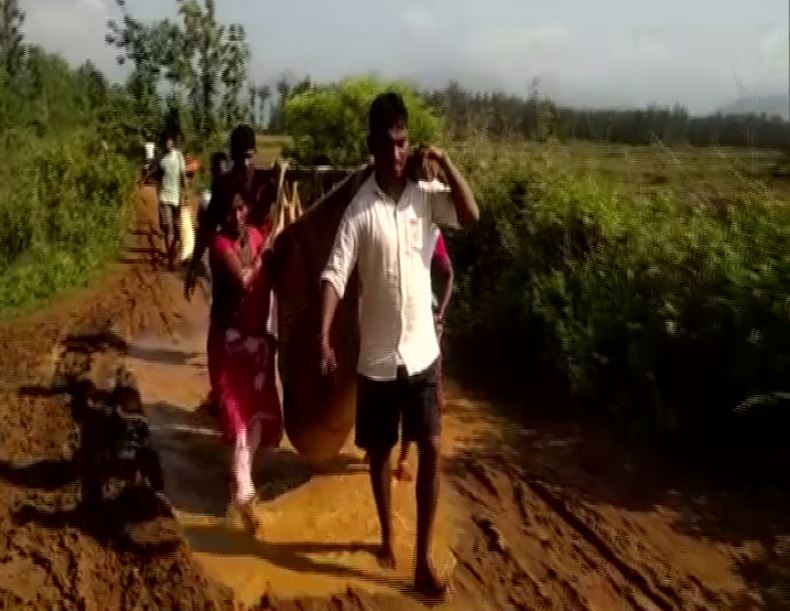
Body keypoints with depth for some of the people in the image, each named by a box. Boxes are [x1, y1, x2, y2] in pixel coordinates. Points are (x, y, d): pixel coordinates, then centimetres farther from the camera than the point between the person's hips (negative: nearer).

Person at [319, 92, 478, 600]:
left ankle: (424, 558, 11)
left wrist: (445, 162, -15)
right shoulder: (360, 208, -10)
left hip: (422, 350, 1)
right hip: (377, 355, -1)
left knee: (431, 448, -1)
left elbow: (471, 216, -14)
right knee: (380, 450, 14)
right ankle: (387, 536, 37)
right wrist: (325, 339, -27)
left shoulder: (427, 195, 0)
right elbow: (335, 275, -16)